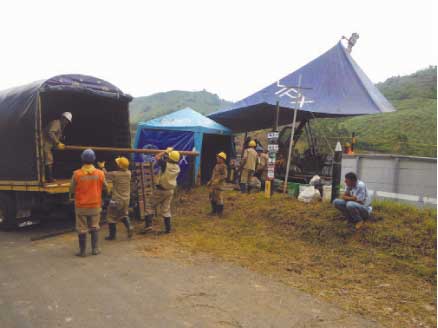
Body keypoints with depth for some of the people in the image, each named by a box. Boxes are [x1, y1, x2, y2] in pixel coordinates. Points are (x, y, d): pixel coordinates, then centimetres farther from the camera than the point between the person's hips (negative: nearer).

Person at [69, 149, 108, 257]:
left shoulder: (77, 174, -12)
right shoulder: (100, 173, -8)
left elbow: (72, 190, -4)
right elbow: (105, 189, 1)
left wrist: (71, 196, 18)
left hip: (81, 206, -1)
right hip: (95, 205, 1)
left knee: (82, 229, 9)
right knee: (94, 227, 15)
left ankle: (82, 251, 17)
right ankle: (95, 249, 19)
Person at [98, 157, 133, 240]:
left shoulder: (115, 174, -19)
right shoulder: (128, 173, -4)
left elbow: (106, 175, -2)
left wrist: (102, 167, 13)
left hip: (116, 200, -5)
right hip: (126, 199, 6)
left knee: (111, 217, 9)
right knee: (124, 215, 24)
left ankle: (112, 235, 15)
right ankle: (129, 227, 1)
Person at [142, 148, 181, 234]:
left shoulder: (166, 164, -19)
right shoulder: (177, 167, -2)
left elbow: (157, 157, -6)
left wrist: (166, 151, 3)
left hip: (160, 189, -5)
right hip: (170, 190, 5)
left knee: (150, 205, 7)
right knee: (166, 209, 14)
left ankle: (148, 224, -2)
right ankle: (168, 228, 14)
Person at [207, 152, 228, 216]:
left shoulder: (223, 166, -10)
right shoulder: (216, 165, 17)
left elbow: (225, 176, -19)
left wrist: (218, 180, -27)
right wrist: (210, 181, 23)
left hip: (219, 185, -9)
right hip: (213, 185, 9)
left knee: (219, 199, -6)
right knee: (212, 198, 14)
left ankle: (219, 212, 4)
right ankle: (214, 211, 26)